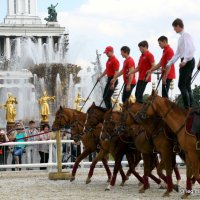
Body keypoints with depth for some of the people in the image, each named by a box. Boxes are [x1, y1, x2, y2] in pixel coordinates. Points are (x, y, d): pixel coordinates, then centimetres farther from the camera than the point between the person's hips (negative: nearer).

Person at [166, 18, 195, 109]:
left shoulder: (186, 35, -8)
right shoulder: (181, 37, 20)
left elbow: (191, 49, -20)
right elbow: (178, 53, 25)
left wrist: (185, 60, -25)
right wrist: (169, 64, 24)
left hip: (188, 62, -9)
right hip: (185, 62, 9)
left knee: (182, 85, -11)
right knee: (187, 86, 7)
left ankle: (187, 107, -13)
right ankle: (190, 106, 6)